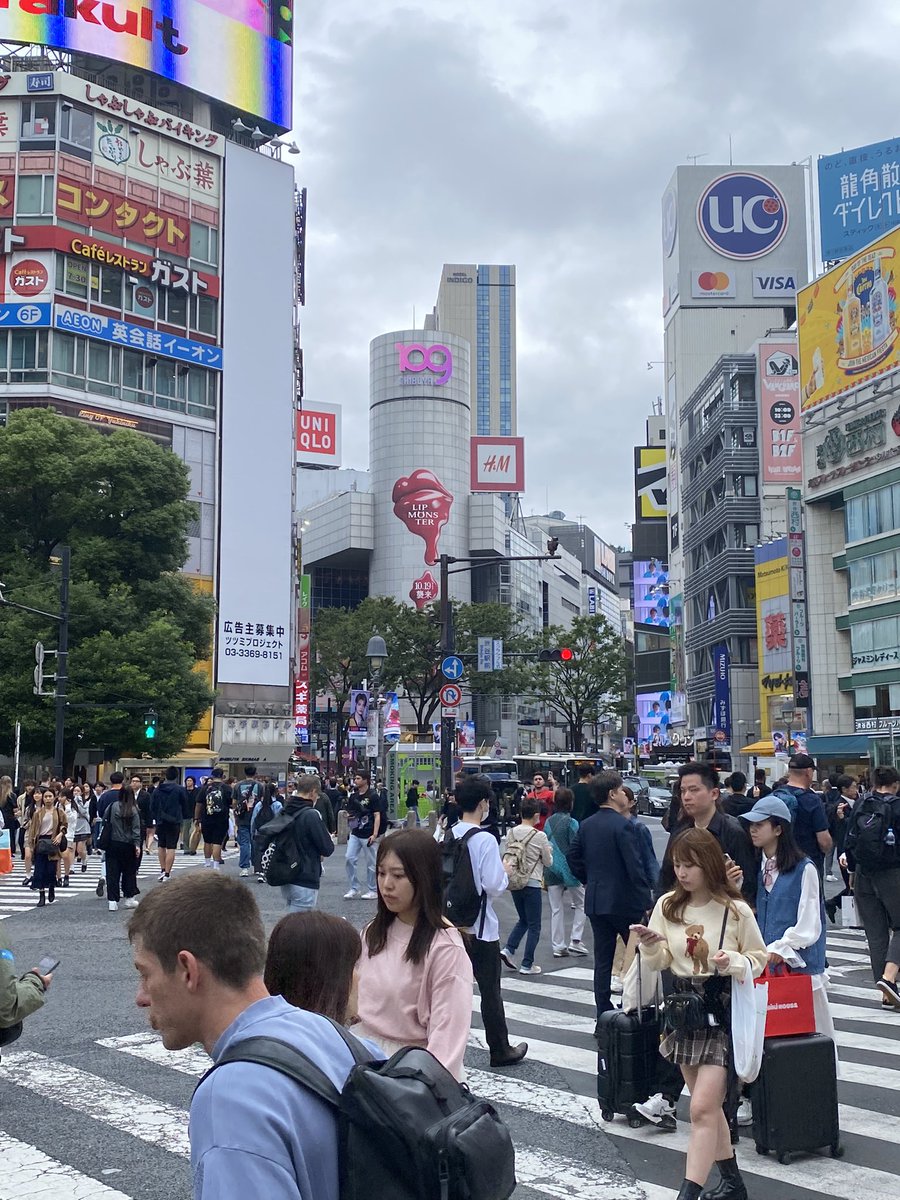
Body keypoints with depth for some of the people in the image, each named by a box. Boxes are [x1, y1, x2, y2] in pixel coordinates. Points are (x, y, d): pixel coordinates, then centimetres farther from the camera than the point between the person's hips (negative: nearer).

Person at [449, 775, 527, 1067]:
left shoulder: (447, 836, 0)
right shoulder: (485, 840, -19)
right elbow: (494, 886, -22)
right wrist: (506, 873, -2)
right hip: (481, 927, -5)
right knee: (490, 990, 7)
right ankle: (500, 1051, 19)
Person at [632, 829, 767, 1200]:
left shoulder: (736, 910, -11)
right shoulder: (667, 905, -1)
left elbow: (759, 958, -1)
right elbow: (660, 963, 4)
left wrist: (734, 961, -21)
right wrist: (651, 946, -17)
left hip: (722, 1012, -5)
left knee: (702, 1107, -11)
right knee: (708, 1104, 16)